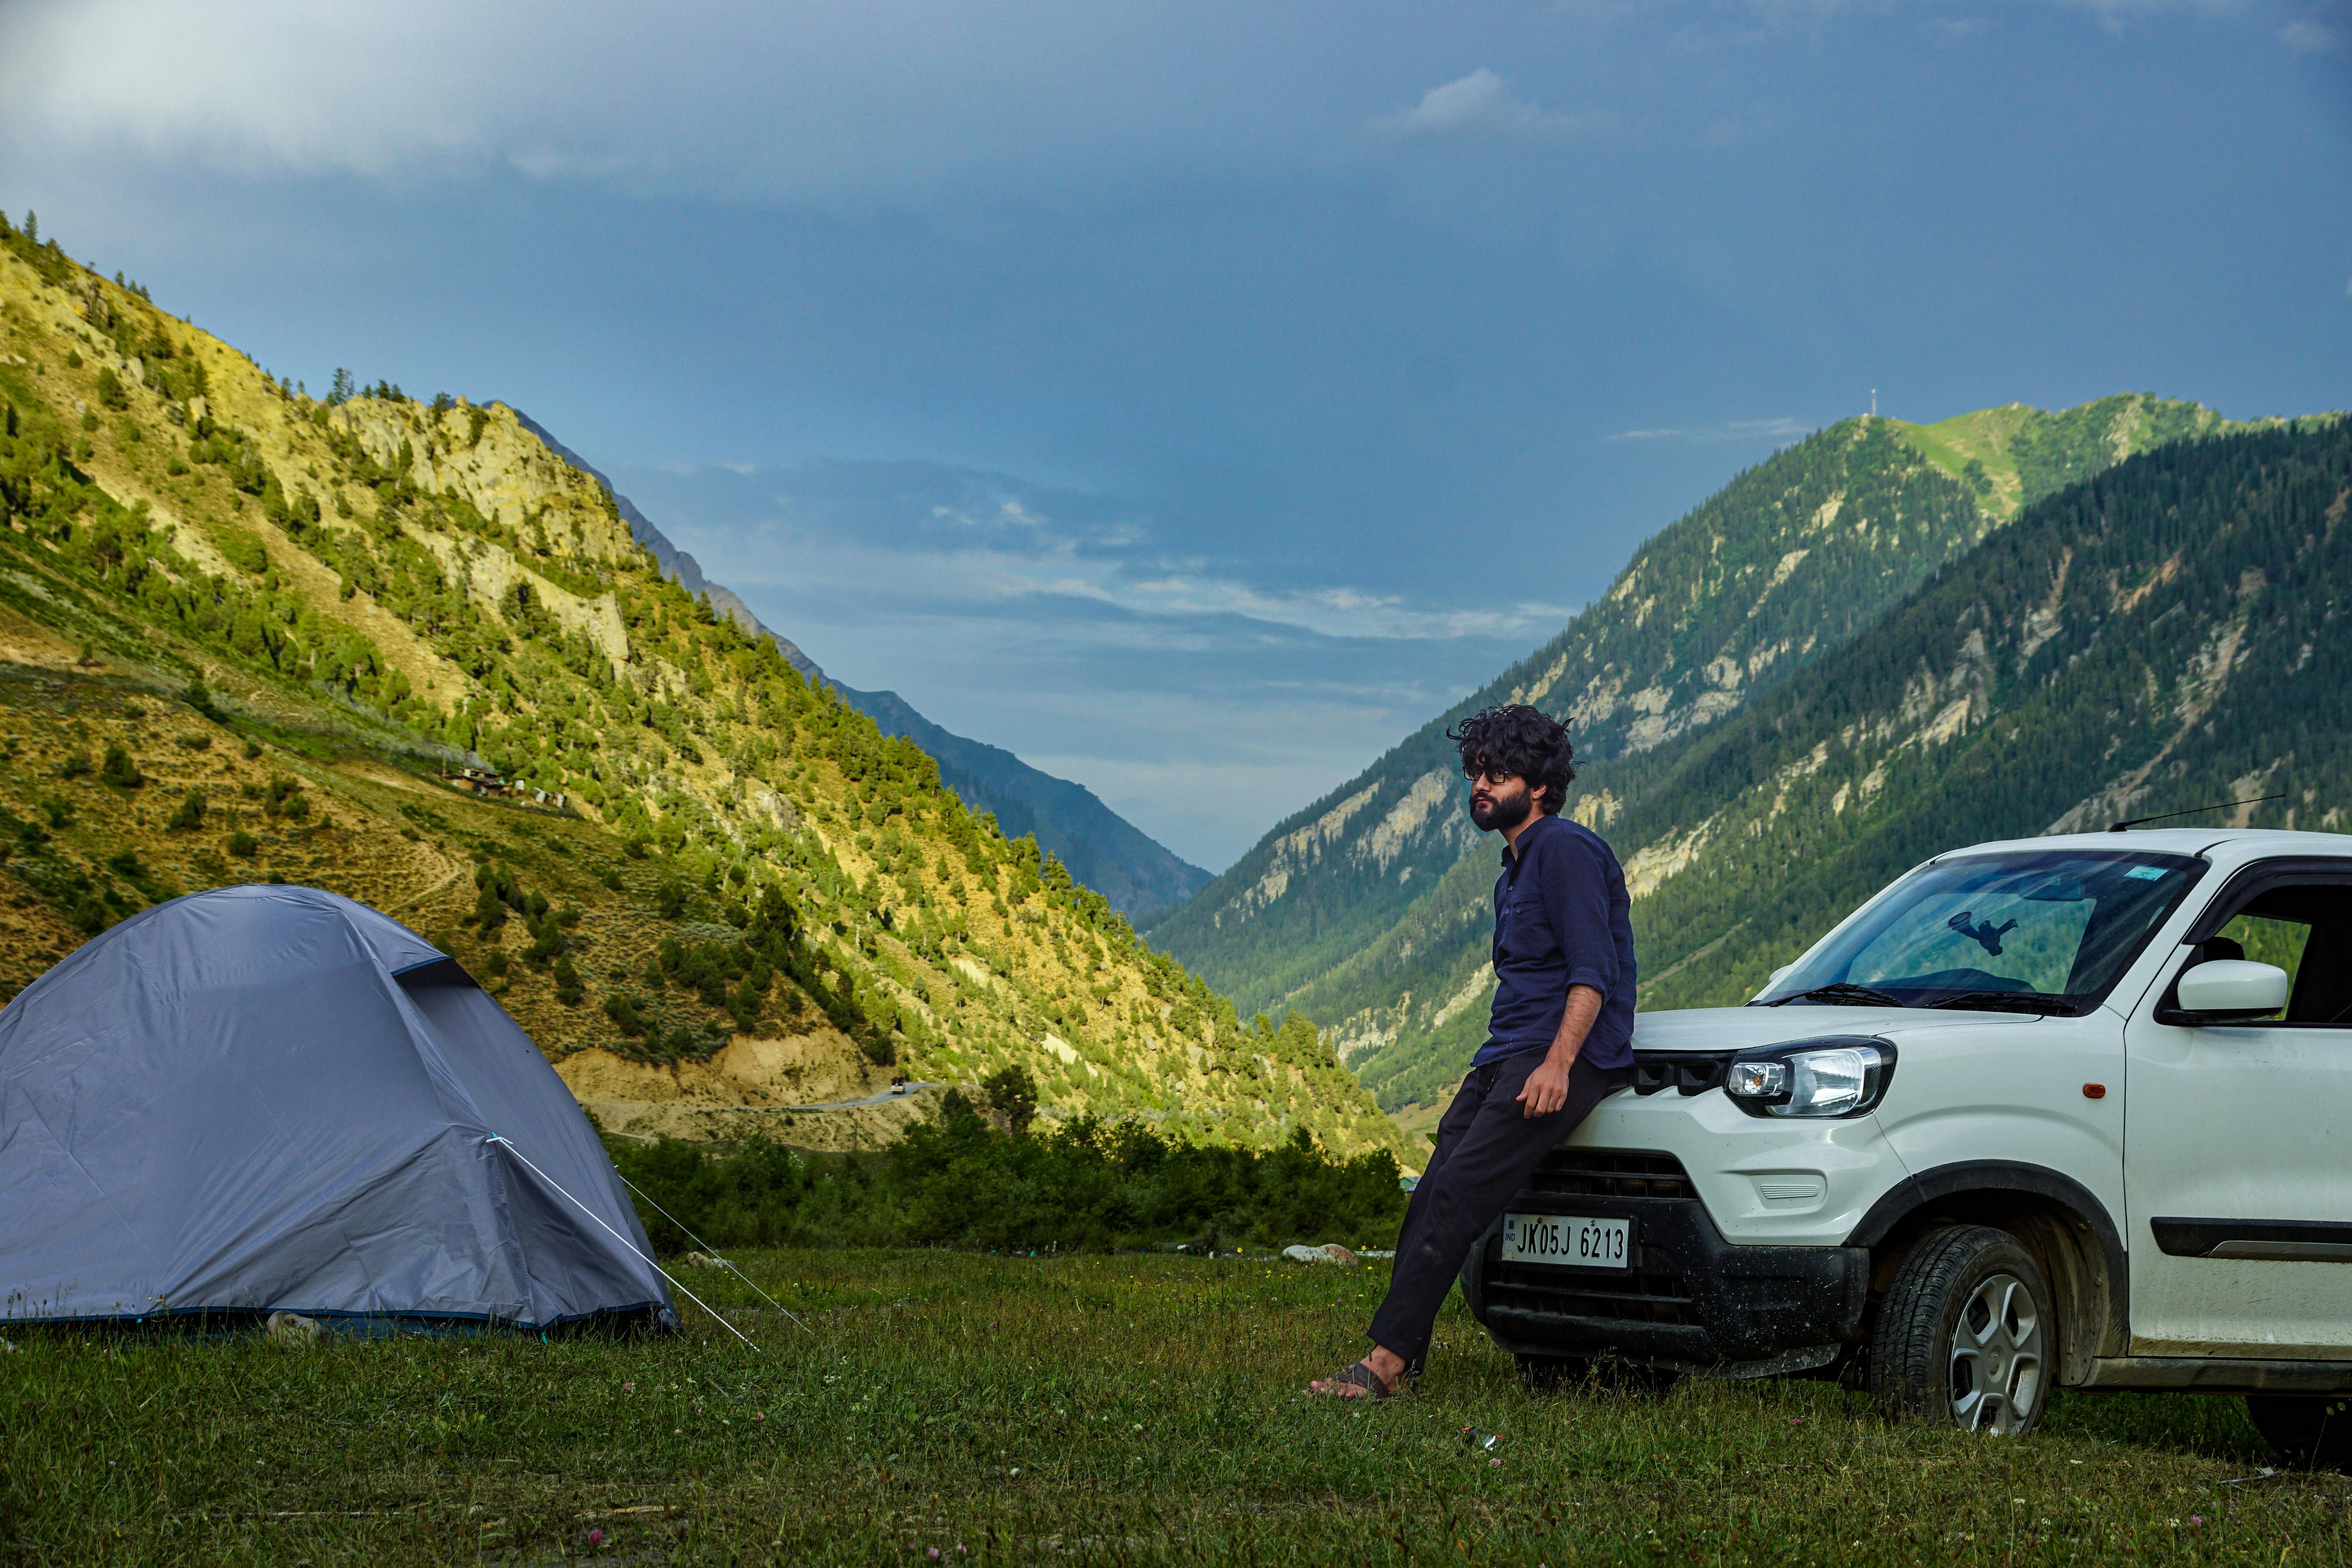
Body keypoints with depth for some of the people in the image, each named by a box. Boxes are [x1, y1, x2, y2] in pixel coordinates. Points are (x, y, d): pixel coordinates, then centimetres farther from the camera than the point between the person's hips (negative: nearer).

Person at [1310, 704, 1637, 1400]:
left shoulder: (1568, 851, -7)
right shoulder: (1513, 872, 24)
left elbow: (1593, 973, -15)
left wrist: (1557, 1062, -25)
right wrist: (1487, 1076, 22)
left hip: (1566, 1057, -9)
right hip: (1503, 1057, 9)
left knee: (1458, 1192, -22)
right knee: (1431, 1201, -7)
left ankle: (1388, 1360, -26)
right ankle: (1399, 1362, -12)